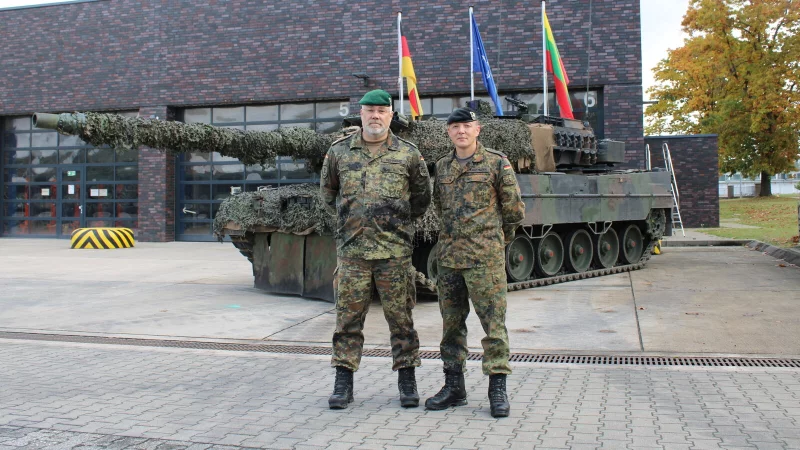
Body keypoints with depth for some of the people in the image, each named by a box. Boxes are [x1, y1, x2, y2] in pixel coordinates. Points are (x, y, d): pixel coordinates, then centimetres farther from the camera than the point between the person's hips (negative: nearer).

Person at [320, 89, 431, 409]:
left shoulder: (408, 154, 4)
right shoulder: (339, 152, 7)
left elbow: (421, 196, 16)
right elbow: (327, 190, 22)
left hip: (394, 250, -1)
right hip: (351, 249, 1)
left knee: (400, 317, 5)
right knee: (348, 318, 4)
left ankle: (407, 381, 17)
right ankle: (343, 382, 13)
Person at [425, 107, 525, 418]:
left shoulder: (497, 163, -1)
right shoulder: (442, 167, 14)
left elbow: (514, 210, 3)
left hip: (485, 257, -5)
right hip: (448, 256, 5)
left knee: (493, 321, -2)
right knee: (451, 323, 10)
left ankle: (498, 389, 7)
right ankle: (454, 386, 20)